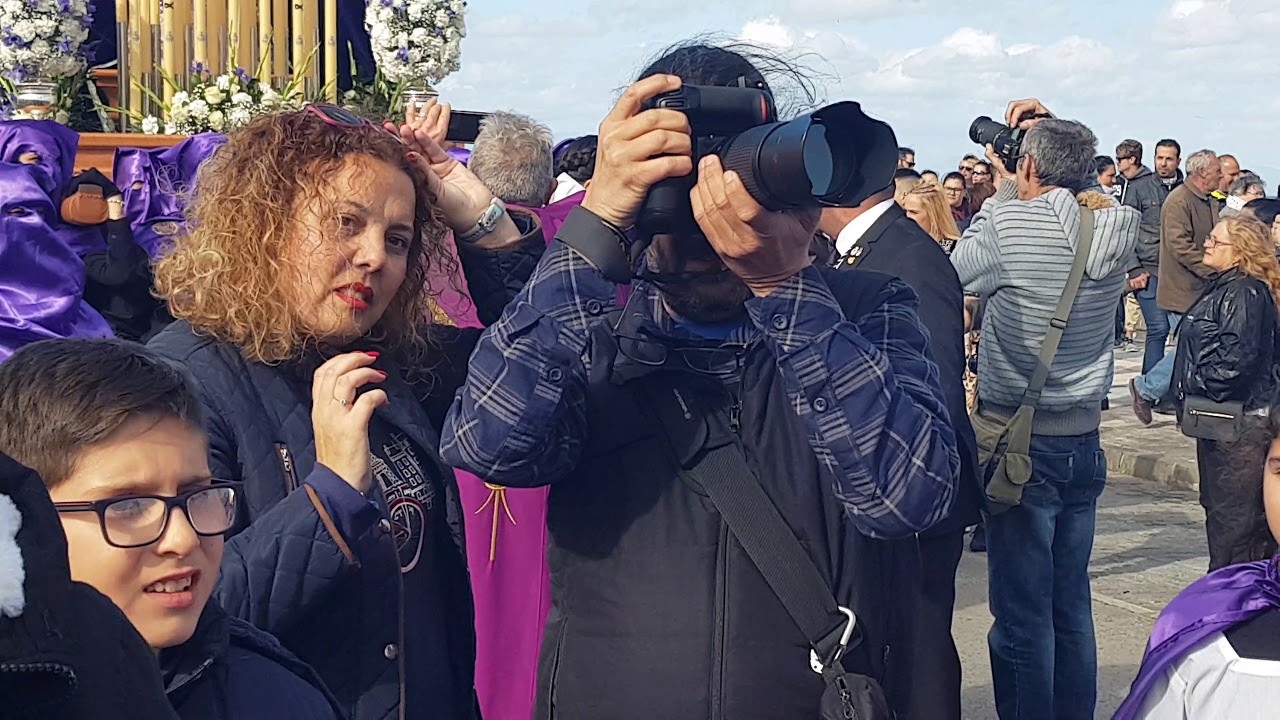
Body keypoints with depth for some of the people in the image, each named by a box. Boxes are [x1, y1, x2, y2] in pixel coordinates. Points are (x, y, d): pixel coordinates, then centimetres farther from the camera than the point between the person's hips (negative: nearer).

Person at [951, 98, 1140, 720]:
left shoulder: (1009, 220, -17)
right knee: (1072, 607, 17)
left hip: (1021, 442, -6)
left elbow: (960, 270, -1)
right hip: (1085, 440, 6)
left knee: (1023, 614, 2)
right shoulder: (1118, 226, 0)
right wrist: (1052, 131, 12)